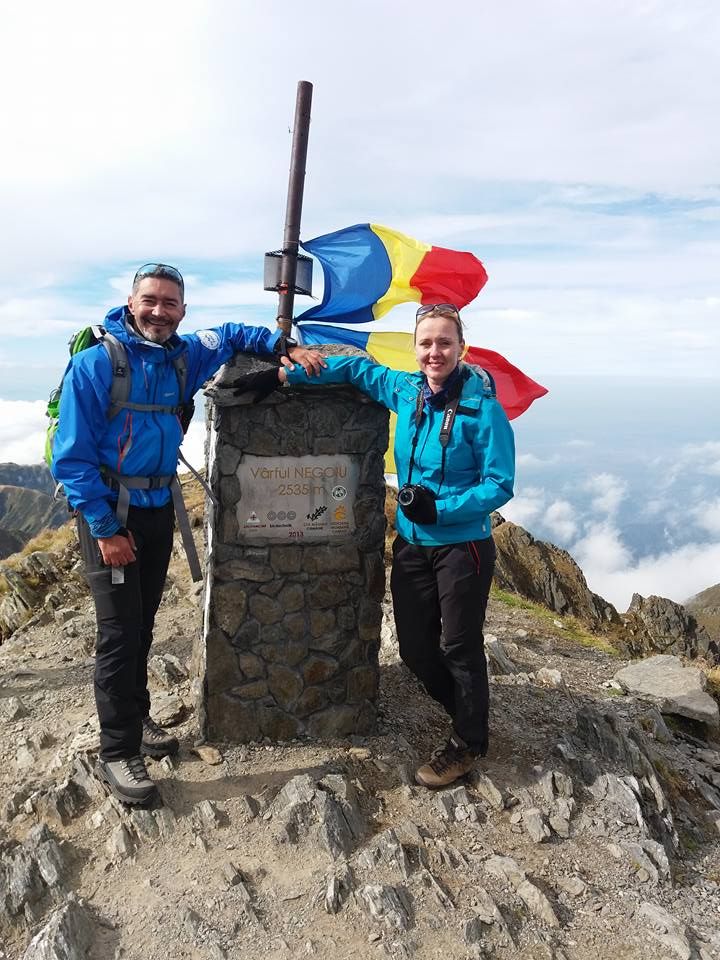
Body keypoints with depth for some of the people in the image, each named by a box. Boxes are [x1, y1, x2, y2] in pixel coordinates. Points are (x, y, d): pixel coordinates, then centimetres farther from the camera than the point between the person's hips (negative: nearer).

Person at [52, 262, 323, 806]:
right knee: (120, 629, -5)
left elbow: (230, 336, 21)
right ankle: (117, 751, 9)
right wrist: (105, 528, -17)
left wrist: (285, 347, 2)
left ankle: (136, 717, 33)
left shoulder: (183, 356, 2)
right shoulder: (96, 363, -14)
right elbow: (72, 457, -14)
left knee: (143, 623, 15)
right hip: (108, 513, -5)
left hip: (159, 509, 6)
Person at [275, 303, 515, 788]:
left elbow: (500, 485, -15)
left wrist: (439, 508, -24)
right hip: (411, 545, 6)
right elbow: (356, 366, 15)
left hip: (462, 546, -6)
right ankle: (465, 710, 40)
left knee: (459, 648, 8)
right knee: (415, 648, 14)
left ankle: (467, 744, 31)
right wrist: (286, 374, 8)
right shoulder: (405, 391, 0)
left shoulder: (483, 408, -16)